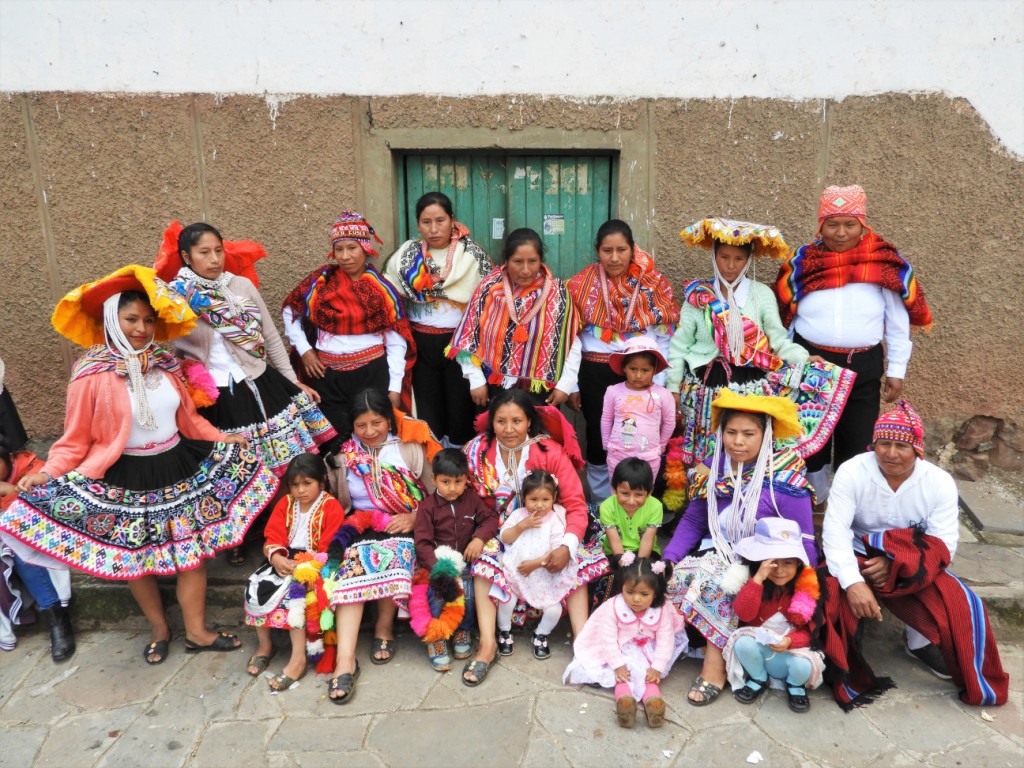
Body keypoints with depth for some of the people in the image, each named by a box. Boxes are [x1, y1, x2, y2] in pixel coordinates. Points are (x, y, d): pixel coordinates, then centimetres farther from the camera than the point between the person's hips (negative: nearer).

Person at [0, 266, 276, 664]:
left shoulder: (164, 363, 0)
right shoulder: (92, 375, -14)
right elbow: (75, 439, -10)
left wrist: (223, 439, 7)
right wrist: (48, 473, -23)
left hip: (178, 468, 4)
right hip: (126, 479, -4)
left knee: (194, 550, 8)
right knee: (137, 559, 12)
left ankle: (196, 631, 24)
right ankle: (159, 628, 36)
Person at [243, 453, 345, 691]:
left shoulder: (332, 507, -8)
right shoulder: (285, 503, 10)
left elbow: (328, 550, -13)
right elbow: (273, 539, 3)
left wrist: (302, 565, -26)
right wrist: (276, 558, -19)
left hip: (314, 565, -6)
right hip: (285, 561, 6)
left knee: (292, 591, -33)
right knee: (256, 585, -19)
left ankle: (298, 658, -28)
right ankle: (264, 645, 1)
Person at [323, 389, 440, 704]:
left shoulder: (411, 449, 3)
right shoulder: (344, 457, 10)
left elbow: (437, 494, 2)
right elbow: (340, 504, 13)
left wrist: (414, 516, -13)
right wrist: (350, 528, -6)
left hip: (406, 528, -2)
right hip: (362, 531, 2)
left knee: (392, 556, -35)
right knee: (351, 566, -30)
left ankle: (384, 628, -9)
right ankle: (345, 661, -34)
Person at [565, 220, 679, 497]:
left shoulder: (654, 284, 0)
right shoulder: (582, 284, 0)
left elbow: (664, 337, 2)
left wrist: (658, 382, -2)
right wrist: (571, 383, 0)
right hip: (595, 373, 0)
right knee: (599, 439, 9)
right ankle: (602, 503, 27)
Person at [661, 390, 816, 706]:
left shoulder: (785, 480, -13)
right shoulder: (713, 468, 1)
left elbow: (802, 546, -12)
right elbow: (693, 521, 7)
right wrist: (668, 559, -6)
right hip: (716, 557, 5)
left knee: (712, 583, -29)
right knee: (670, 580, -18)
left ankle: (715, 665, -14)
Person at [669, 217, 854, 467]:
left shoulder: (762, 294, 2)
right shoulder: (698, 295, 3)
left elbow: (778, 338, 1)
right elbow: (680, 345, 4)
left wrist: (804, 358, -16)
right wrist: (674, 388, 2)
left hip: (750, 388, 0)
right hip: (705, 388, 1)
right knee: (706, 455, 7)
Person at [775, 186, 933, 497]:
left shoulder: (884, 263, -2)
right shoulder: (802, 262, 0)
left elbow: (898, 323, 3)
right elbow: (783, 317, 5)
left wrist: (896, 370, 2)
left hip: (864, 366, 0)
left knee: (857, 442, 7)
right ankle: (815, 501, 28)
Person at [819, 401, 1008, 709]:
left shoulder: (940, 482, -10)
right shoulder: (852, 472, -18)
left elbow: (944, 546, -13)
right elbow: (835, 532, -23)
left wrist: (895, 563, -29)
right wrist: (853, 582, -38)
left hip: (914, 568, 3)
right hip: (858, 558, -2)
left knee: (962, 605, -19)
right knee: (834, 594, -30)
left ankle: (920, 640, 13)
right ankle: (844, 674, -5)